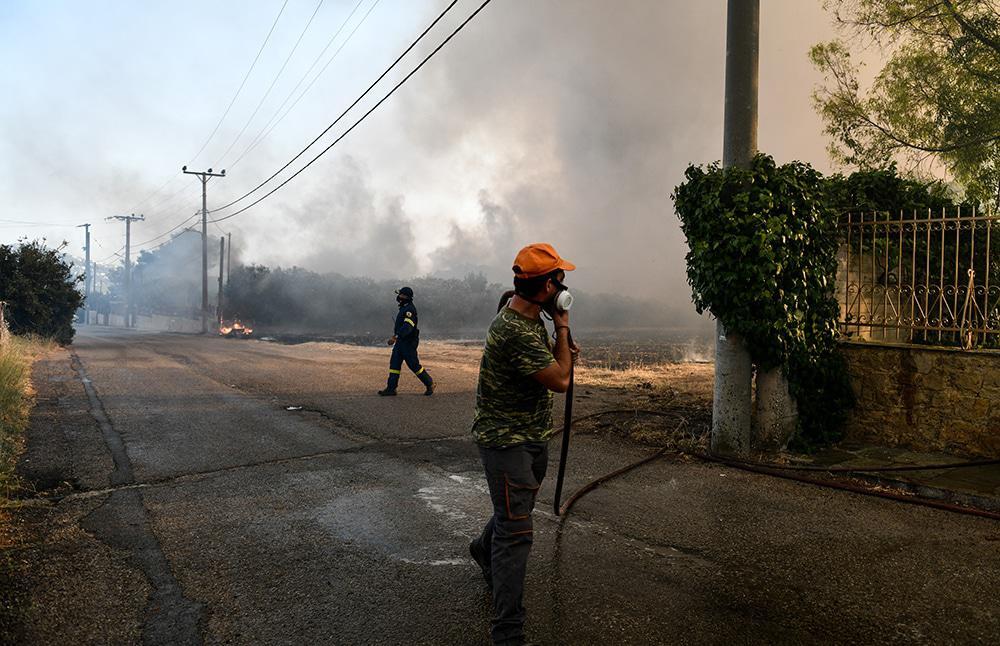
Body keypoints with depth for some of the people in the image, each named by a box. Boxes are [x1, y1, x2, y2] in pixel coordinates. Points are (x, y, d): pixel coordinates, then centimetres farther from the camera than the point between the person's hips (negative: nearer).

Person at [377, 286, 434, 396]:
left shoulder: (410, 309, -18)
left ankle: (429, 384, 12)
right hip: (400, 341, 10)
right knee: (394, 364, 4)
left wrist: (395, 337, -36)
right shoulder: (403, 308, 14)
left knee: (414, 365, -2)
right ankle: (391, 388, 5)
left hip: (408, 343, -10)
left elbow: (407, 326, -30)